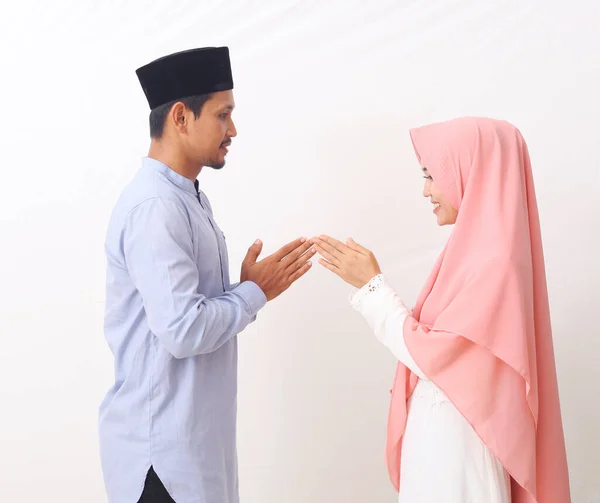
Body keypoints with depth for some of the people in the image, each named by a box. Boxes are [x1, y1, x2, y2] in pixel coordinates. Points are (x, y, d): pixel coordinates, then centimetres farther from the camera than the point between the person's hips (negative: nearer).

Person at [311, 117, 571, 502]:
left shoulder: (492, 261, -23)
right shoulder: (476, 247, 6)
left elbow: (431, 353, -20)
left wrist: (371, 284, -14)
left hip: (456, 438, -9)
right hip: (443, 428, 9)